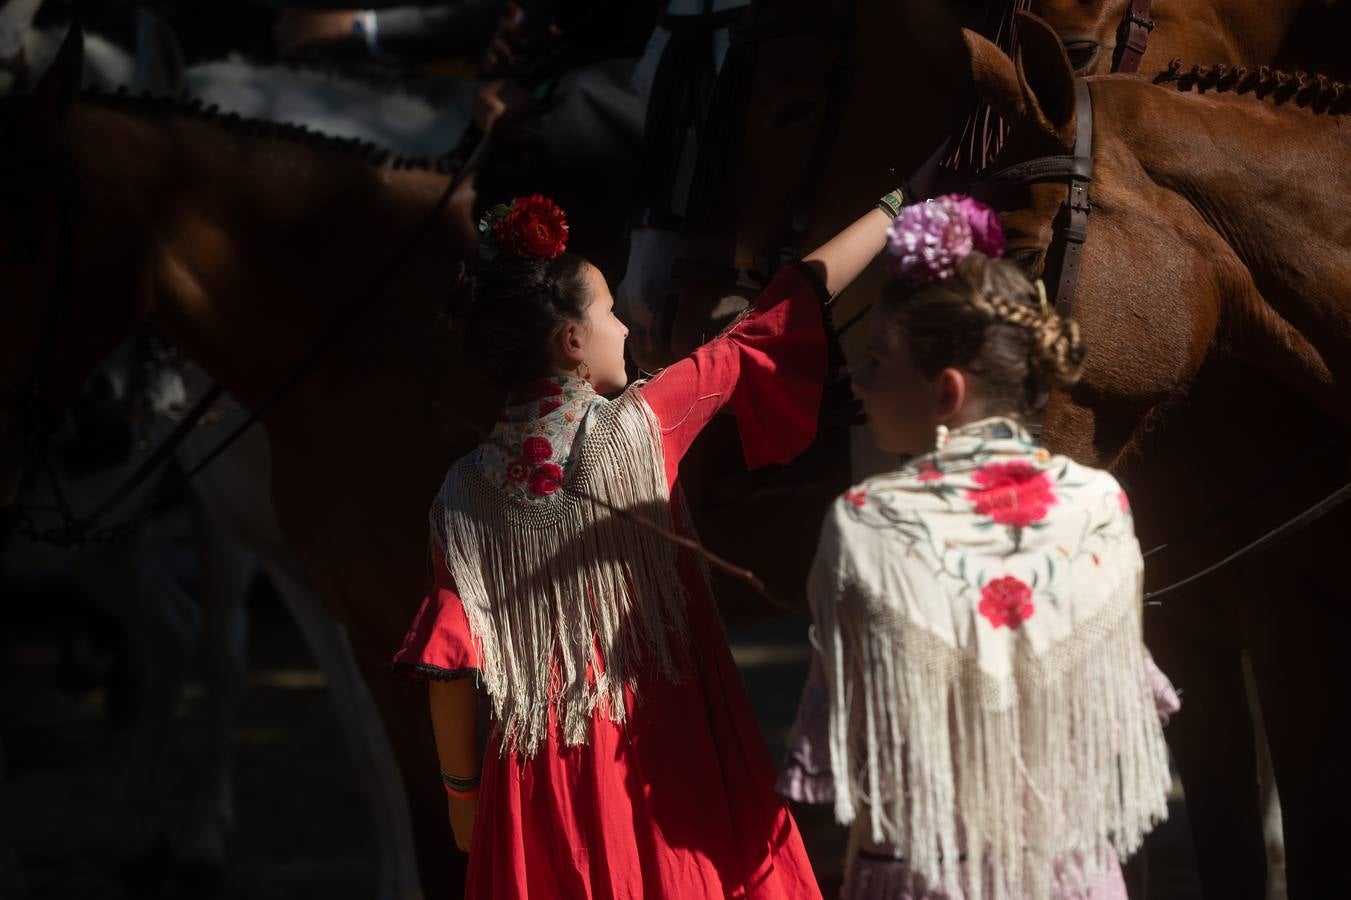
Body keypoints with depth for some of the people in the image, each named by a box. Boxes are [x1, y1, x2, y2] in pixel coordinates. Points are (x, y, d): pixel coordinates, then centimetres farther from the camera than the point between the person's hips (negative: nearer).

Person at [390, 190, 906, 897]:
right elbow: (763, 333, -4)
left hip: (542, 777, 2)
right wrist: (896, 208, 4)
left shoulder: (469, 487, -3)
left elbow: (447, 661, -3)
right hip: (664, 759, -2)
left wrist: (461, 789, 10)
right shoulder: (640, 427, -10)